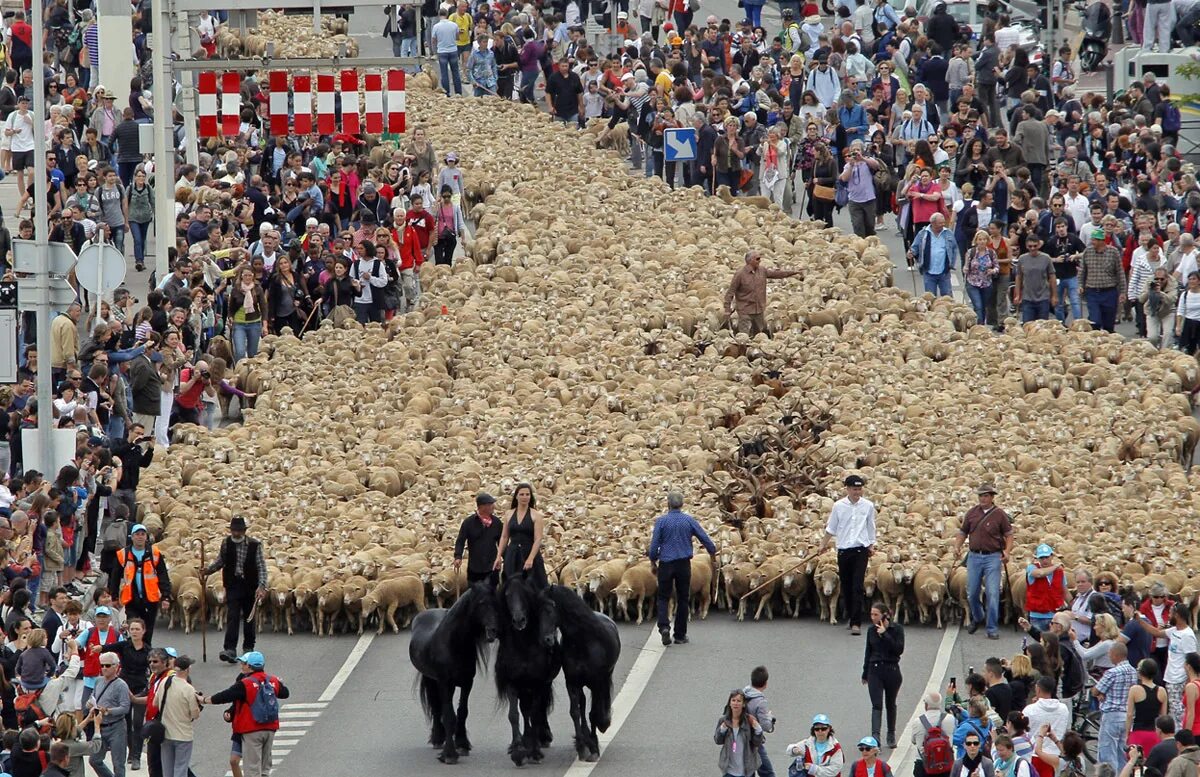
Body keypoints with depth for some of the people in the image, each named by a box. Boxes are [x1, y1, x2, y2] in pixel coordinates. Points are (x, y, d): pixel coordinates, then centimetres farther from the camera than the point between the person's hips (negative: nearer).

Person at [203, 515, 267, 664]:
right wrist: (207, 571, -2)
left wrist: (261, 586, -19)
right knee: (232, 617, -11)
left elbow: (261, 567, -8)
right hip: (233, 585, 0)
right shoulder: (226, 543, 0)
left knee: (249, 618, 12)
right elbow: (220, 561, 13)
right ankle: (230, 649, -18)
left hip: (250, 586, 0)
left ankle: (248, 647, 28)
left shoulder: (255, 545, -8)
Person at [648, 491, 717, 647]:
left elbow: (654, 545, -6)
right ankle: (680, 635, 13)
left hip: (666, 564, -1)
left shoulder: (661, 521, -5)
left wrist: (653, 562, 8)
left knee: (663, 597, 8)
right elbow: (706, 540, 3)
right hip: (684, 564, 1)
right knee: (683, 599, 10)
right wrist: (713, 558, 16)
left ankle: (664, 626, -16)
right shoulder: (689, 520, -1)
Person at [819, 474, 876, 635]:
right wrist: (823, 545, 8)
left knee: (857, 587, -11)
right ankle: (850, 617, 29)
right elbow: (831, 528, 11)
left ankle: (856, 622, -14)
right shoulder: (839, 506, 2)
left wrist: (871, 545, 11)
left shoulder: (867, 506, 2)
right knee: (846, 586, 10)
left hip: (861, 550, -2)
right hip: (843, 550, 2)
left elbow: (871, 528, 13)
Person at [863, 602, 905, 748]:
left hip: (892, 670, -1)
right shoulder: (871, 631, 4)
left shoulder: (897, 629, -6)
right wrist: (865, 674, 18)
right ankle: (875, 735, -22)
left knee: (890, 704, 12)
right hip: (875, 670, 1)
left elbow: (899, 649, -17)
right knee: (877, 704, -11)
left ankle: (891, 736, 27)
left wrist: (884, 635, -21)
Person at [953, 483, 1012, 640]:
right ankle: (977, 618, 36)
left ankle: (992, 628, -2)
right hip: (974, 556, 3)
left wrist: (1007, 552, -14)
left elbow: (1009, 535, 2)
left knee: (993, 593, -8)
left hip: (993, 557, -3)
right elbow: (963, 532, 14)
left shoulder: (999, 515, -1)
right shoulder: (972, 513, 8)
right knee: (972, 593, 9)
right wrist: (957, 547, -3)